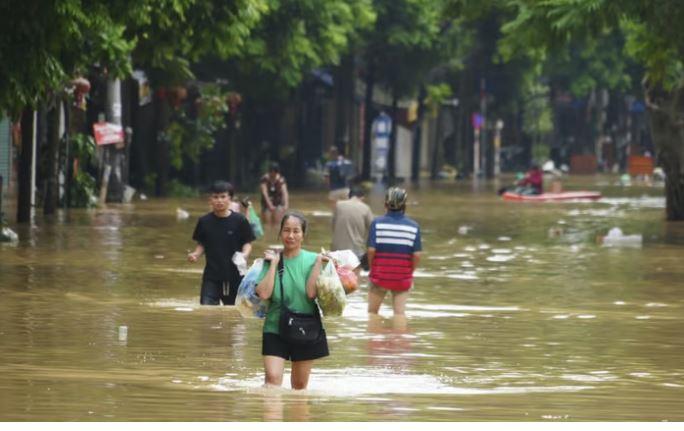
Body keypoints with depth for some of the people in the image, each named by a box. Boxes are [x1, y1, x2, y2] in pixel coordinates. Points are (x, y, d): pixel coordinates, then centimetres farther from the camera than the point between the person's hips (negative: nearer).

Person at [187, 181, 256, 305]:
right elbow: (201, 244, 9)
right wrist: (196, 254, -12)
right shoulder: (204, 221, 1)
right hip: (211, 275, 1)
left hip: (234, 275, -1)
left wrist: (244, 254, -21)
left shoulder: (239, 220, -5)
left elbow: (247, 243, 0)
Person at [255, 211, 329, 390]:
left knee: (300, 385, 12)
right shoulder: (271, 259, 0)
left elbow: (311, 293, -14)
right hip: (275, 328, -1)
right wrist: (274, 264, -10)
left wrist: (318, 263, -15)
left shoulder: (312, 259, -1)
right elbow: (263, 293, -13)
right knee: (273, 377, -17)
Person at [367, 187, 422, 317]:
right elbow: (417, 254, -7)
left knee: (372, 311, 15)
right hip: (403, 277, 1)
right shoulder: (413, 226, -3)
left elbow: (371, 250, -13)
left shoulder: (377, 223, -7)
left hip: (379, 275, -1)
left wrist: (372, 268, 3)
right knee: (400, 312, 3)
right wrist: (410, 272, 9)